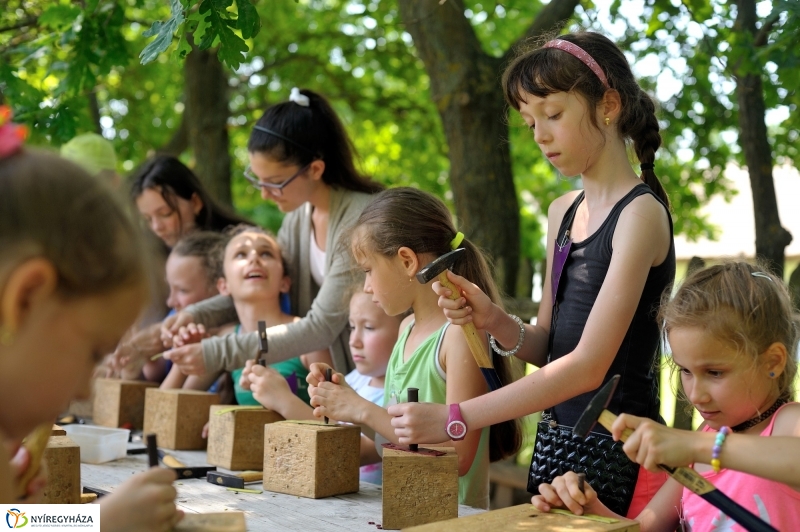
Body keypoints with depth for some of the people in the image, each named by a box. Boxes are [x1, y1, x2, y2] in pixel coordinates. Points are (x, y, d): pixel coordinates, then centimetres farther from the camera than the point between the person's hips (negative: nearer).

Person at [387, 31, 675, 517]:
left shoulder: (640, 213, -15)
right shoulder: (563, 212, 8)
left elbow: (588, 365, -23)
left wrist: (454, 418, -27)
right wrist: (494, 321, -10)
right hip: (560, 446, 7)